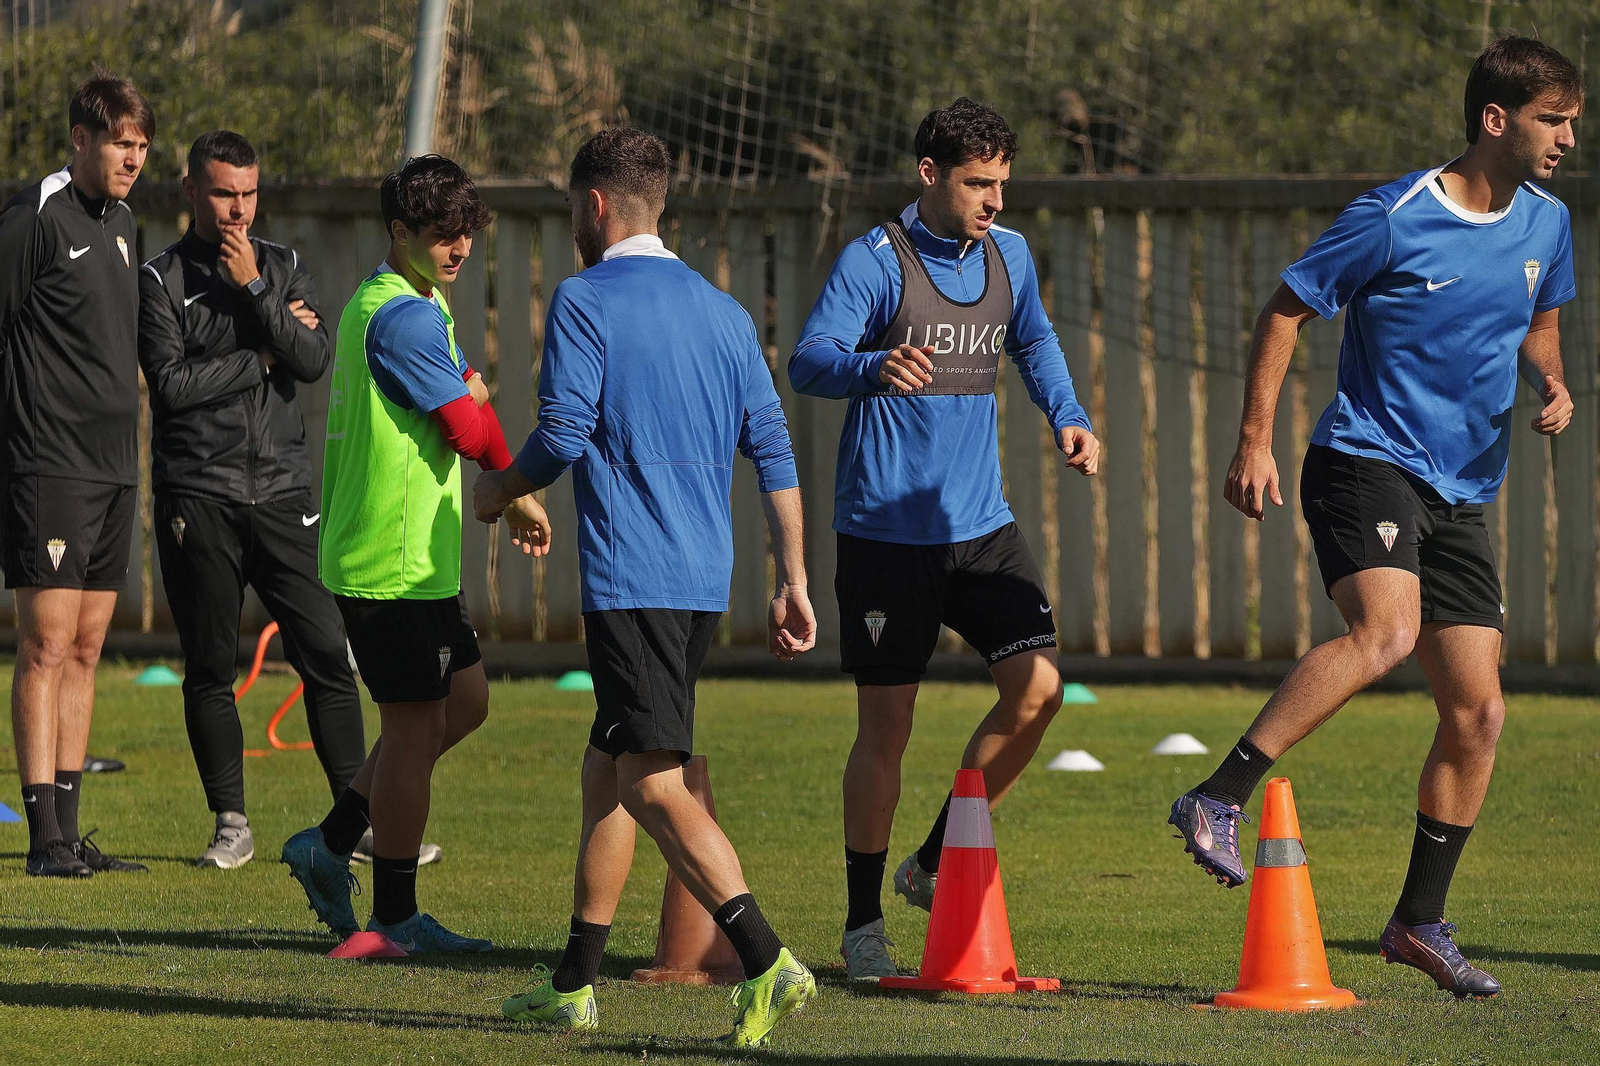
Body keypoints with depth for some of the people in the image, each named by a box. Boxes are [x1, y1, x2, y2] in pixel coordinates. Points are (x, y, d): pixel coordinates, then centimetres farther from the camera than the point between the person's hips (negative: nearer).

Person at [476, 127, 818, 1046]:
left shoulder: (585, 301, -5)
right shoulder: (724, 313, 15)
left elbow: (562, 436, -11)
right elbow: (773, 452, 12)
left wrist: (496, 492, 9)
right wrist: (794, 583, 13)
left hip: (630, 580, -8)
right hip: (705, 581, 8)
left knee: (653, 783, -12)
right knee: (608, 771, 17)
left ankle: (770, 963, -26)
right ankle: (574, 986, 22)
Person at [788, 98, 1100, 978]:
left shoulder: (1008, 255, 9)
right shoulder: (874, 261, -10)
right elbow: (809, 361, -22)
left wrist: (1068, 418, 11)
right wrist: (876, 367, -43)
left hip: (981, 524, 5)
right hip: (887, 531, -5)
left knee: (1037, 687, -7)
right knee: (885, 725, -1)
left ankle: (933, 865, 12)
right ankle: (863, 924, 12)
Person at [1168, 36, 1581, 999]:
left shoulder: (1547, 225, 8)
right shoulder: (1394, 218, -11)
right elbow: (1288, 308, -4)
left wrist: (1552, 384, 4)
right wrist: (1255, 439, -9)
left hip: (1462, 492, 7)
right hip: (1367, 459, -7)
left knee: (1479, 712, 3)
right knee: (1388, 630, -33)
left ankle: (1421, 923, 15)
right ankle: (1219, 801, -31)